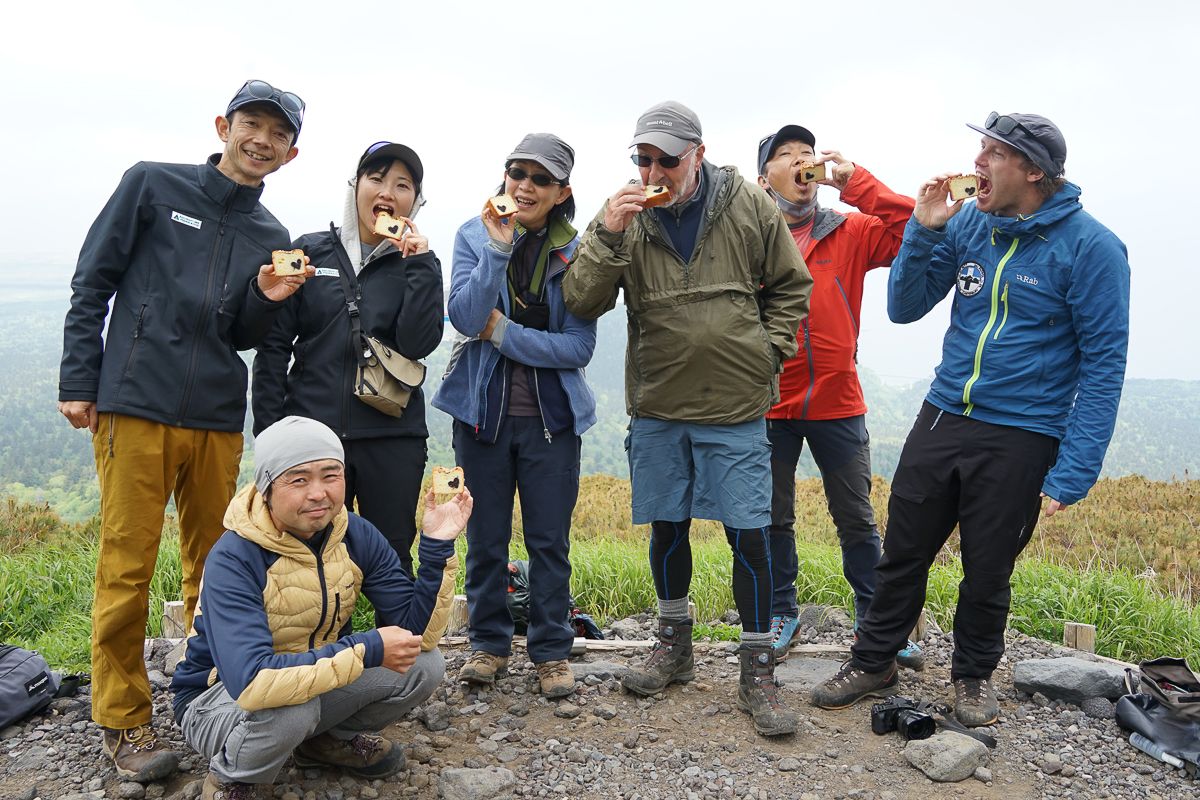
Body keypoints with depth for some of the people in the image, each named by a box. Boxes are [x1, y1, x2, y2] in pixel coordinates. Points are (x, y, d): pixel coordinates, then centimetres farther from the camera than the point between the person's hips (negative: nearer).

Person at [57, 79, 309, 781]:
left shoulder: (271, 236, 14)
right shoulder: (153, 185, 4)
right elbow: (92, 284, 4)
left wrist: (266, 299, -5)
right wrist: (78, 380, -2)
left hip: (219, 421, 4)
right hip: (136, 407, -3)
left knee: (215, 566, 9)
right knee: (128, 566, -1)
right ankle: (125, 721, 11)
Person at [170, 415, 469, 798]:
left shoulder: (357, 536, -11)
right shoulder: (233, 559, -28)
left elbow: (417, 632, -14)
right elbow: (251, 683, -41)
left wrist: (437, 545, -26)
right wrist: (367, 650, -38)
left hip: (318, 680, 6)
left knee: (425, 666, -13)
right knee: (285, 707, -39)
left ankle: (328, 739, 12)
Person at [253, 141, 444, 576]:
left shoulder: (417, 264, 8)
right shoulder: (309, 252, 8)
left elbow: (417, 344, -8)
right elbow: (273, 347, 7)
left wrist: (420, 263, -11)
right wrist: (268, 431, 1)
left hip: (392, 439, 0)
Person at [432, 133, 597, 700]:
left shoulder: (575, 251, -3)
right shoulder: (473, 234, -1)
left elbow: (579, 347, -9)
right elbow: (464, 318, -16)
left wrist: (504, 333, -14)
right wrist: (499, 247, -21)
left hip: (552, 417, 0)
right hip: (483, 412, 1)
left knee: (549, 540, 7)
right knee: (486, 539, 11)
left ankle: (552, 651, 22)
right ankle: (488, 644, 28)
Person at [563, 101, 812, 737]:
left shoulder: (749, 205, -2)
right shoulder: (625, 217, 0)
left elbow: (791, 285, 9)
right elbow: (581, 303, -7)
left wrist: (768, 350, 0)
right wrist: (607, 236, -20)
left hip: (735, 406, -2)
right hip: (657, 405, 2)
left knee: (749, 536, -1)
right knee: (667, 527, 14)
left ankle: (757, 673, 14)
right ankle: (674, 645, 35)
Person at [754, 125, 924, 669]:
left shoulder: (849, 232, 4)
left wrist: (856, 181, -12)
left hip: (837, 404, 1)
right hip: (769, 406, -1)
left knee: (857, 519, 11)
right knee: (774, 518, 12)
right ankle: (782, 614, 30)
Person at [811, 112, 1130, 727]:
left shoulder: (1089, 246, -11)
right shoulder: (967, 225, 2)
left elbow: (1104, 362, -11)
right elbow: (904, 308, 5)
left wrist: (1073, 472, -16)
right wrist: (925, 230, -10)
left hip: (1020, 438, -4)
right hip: (942, 418, 4)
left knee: (987, 572, 11)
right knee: (902, 553, 12)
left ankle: (973, 675, 36)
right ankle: (873, 664, 31)